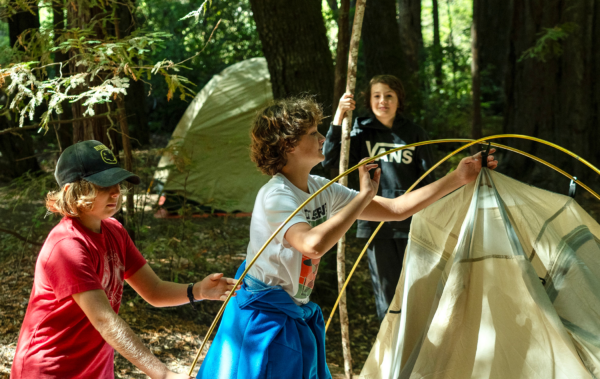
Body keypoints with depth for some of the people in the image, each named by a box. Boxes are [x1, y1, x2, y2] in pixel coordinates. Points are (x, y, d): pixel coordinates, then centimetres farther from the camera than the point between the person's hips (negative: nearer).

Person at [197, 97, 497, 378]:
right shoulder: (275, 196, -23)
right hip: (265, 318, -8)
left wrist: (457, 178, -1)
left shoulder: (321, 190, 2)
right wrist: (364, 196, -32)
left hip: (299, 316, 9)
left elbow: (396, 209, 4)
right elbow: (314, 244, -42)